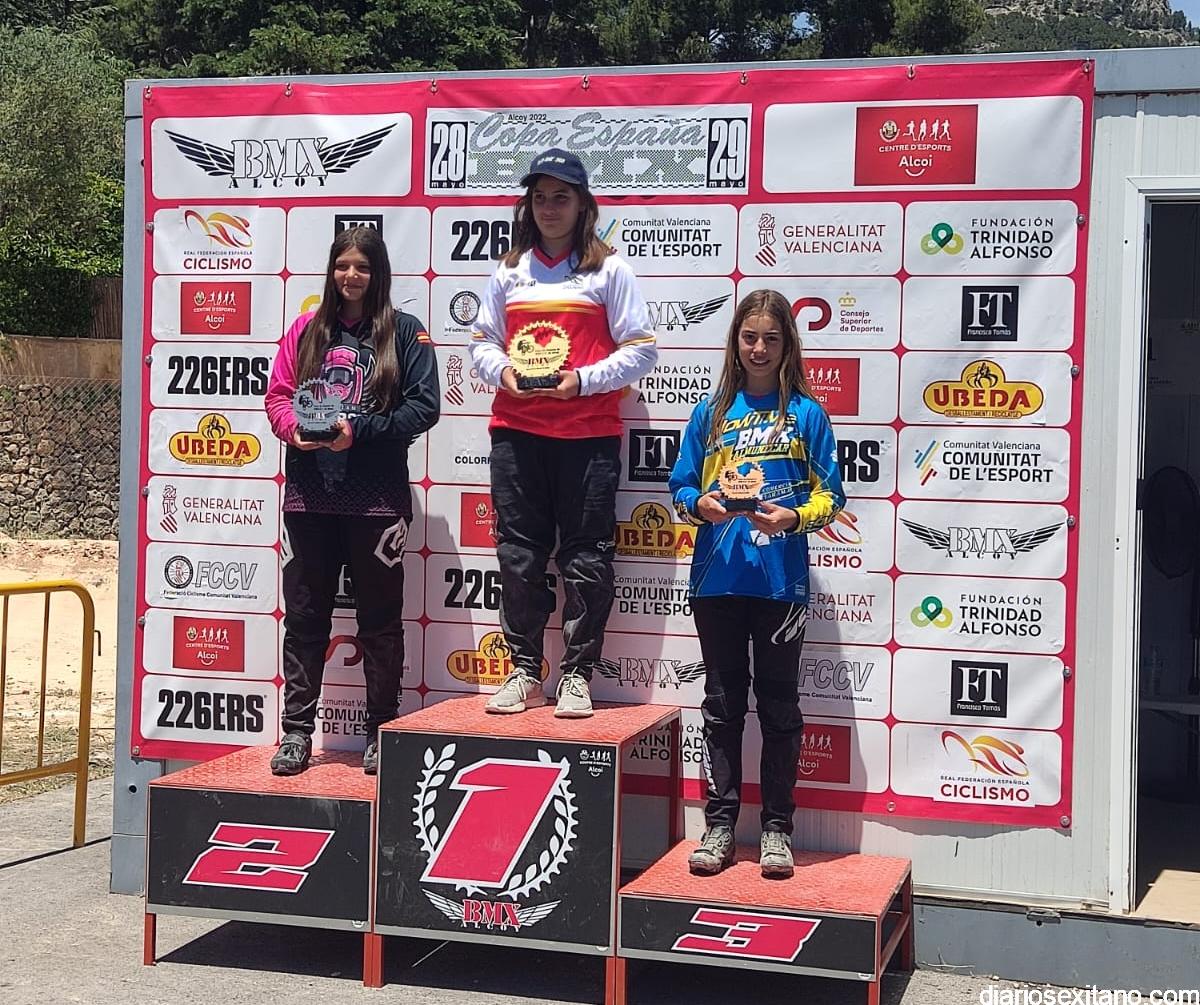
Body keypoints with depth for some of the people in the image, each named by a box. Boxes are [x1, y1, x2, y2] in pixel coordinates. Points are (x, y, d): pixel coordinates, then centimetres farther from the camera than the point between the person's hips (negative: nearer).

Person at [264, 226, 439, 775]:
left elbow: (423, 405, -6)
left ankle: (381, 733, 17)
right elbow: (277, 395, 10)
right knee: (303, 615, 7)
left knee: (379, 619, 6)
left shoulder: (405, 332, 1)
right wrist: (294, 428, -11)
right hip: (309, 495, 3)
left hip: (376, 497, -3)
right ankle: (297, 730, 15)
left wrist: (358, 430, -15)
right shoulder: (308, 329, 12)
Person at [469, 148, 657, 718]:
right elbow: (482, 342, 16)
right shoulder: (509, 270, 14)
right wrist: (503, 371, -5)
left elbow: (641, 349, -2)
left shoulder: (609, 270, 2)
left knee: (586, 558, -1)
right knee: (518, 555, 5)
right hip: (516, 430, 4)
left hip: (588, 432, -3)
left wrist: (582, 380, -13)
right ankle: (524, 673, 13)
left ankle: (577, 676, 7)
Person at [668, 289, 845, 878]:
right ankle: (719, 825, 16)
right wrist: (700, 504, -12)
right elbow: (680, 485, 9)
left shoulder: (806, 413, 1)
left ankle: (777, 829, 14)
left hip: (781, 579, -2)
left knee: (778, 705, 6)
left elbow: (829, 495, 0)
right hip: (717, 577, 2)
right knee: (722, 703, 9)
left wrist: (793, 517, -19)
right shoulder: (711, 413, 8)